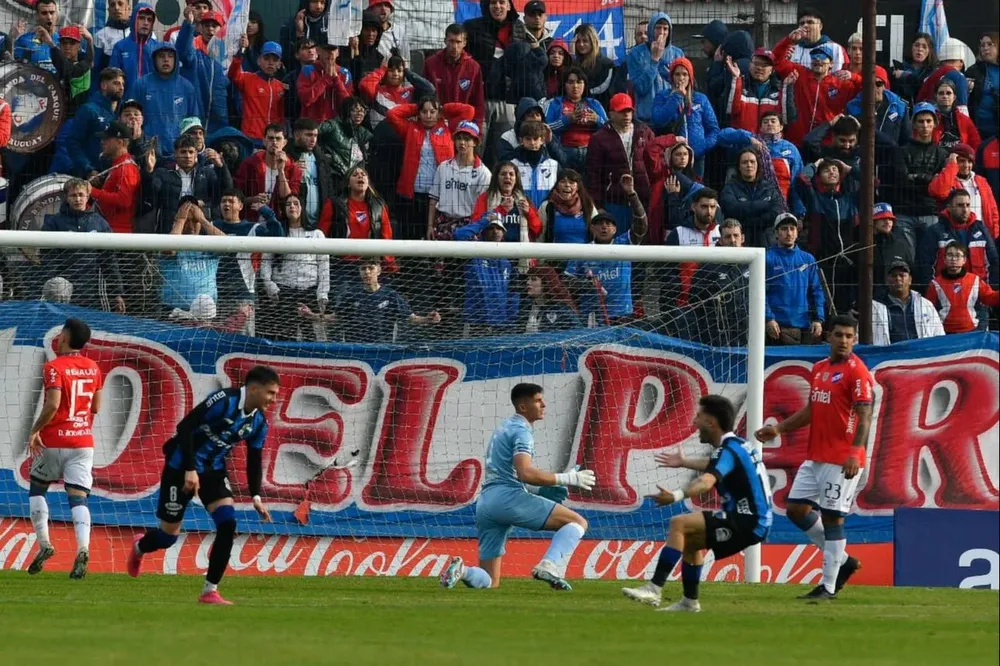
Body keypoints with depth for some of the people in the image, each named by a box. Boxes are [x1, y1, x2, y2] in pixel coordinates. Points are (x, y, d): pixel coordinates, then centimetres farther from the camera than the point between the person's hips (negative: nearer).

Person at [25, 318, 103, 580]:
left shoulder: (54, 368, -10)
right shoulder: (93, 368, 7)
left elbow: (52, 404, -21)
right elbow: (96, 407, 13)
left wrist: (34, 431, -11)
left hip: (54, 441, -4)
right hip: (84, 441, 4)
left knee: (37, 489, 17)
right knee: (78, 497, -3)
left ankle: (44, 545, 8)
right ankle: (83, 549, -24)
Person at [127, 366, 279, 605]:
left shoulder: (259, 423, -1)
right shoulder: (224, 401, -24)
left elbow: (254, 460, 11)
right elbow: (184, 427, -25)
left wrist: (256, 497, 0)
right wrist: (190, 470, -28)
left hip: (213, 469, 6)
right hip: (182, 466, -6)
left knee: (228, 524, -15)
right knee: (169, 535, 2)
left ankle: (210, 591, -7)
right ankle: (139, 547, 40)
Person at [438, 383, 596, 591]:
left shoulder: (504, 428, 28)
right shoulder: (521, 430, -1)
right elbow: (525, 473, -17)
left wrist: (542, 490, 24)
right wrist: (567, 479, -14)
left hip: (484, 502, 9)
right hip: (508, 497, -9)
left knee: (489, 582, 11)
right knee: (578, 522, -11)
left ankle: (462, 571, -18)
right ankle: (550, 567, -31)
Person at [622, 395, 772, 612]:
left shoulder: (728, 450, -15)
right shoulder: (738, 445, 16)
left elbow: (707, 481, -36)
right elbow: (716, 465, 41)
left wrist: (677, 496, -49)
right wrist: (684, 462, 54)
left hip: (747, 522, -10)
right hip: (755, 521, 10)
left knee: (679, 524, -20)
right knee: (690, 539, 26)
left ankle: (654, 589, -26)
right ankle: (690, 602, 30)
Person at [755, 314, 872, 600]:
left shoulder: (857, 372, -10)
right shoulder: (819, 369, 15)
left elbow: (864, 415, -17)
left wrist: (855, 452, -28)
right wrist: (779, 428, 18)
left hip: (841, 460, -9)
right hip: (815, 456, 9)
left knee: (832, 517, -7)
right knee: (796, 509, 8)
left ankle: (828, 586, -2)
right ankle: (843, 560, 19)